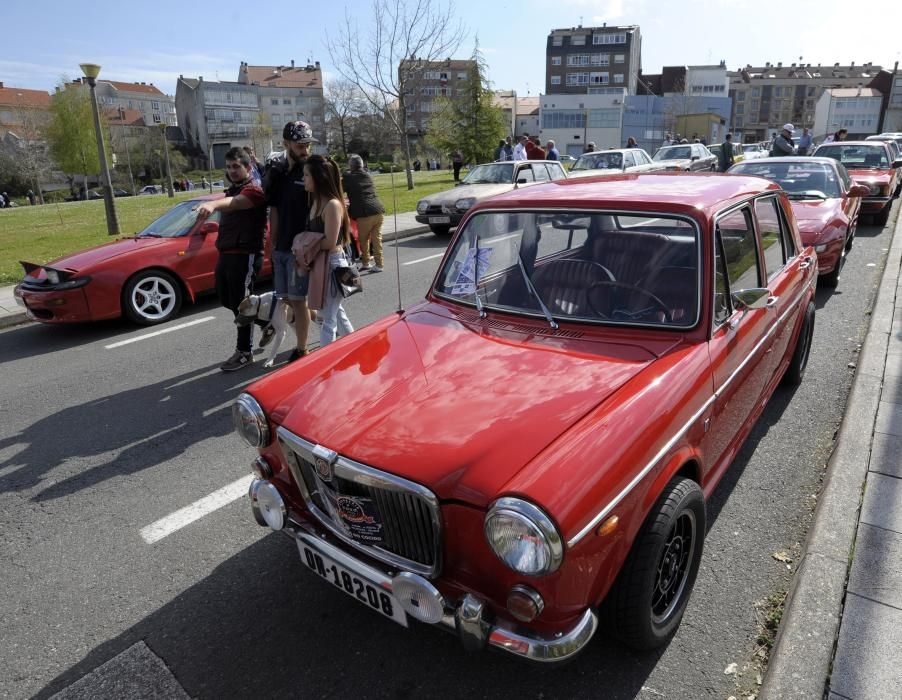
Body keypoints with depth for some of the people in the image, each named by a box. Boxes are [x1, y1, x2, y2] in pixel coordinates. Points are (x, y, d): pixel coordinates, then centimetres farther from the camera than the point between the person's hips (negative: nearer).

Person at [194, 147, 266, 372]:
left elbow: (233, 204, -36)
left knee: (240, 303, -5)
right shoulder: (232, 190, 19)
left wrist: (212, 205, -54)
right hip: (226, 253, 10)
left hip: (245, 254, -10)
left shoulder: (253, 190, -12)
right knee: (227, 300, 14)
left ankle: (244, 352, 5)